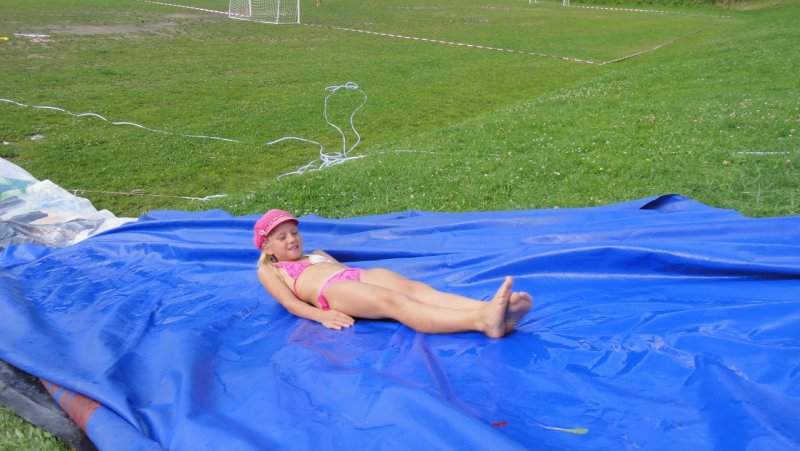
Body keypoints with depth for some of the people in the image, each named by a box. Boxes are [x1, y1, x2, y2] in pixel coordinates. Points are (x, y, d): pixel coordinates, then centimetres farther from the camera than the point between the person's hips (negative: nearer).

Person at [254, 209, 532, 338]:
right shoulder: (268, 271, 25)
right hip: (331, 291, -6)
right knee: (395, 303, -34)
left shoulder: (317, 255, 42)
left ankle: (489, 311, -52)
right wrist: (322, 316, -13)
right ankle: (481, 321, -59)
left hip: (361, 275, 6)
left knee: (417, 289, -26)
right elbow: (290, 303, 7)